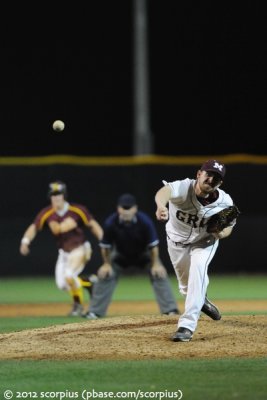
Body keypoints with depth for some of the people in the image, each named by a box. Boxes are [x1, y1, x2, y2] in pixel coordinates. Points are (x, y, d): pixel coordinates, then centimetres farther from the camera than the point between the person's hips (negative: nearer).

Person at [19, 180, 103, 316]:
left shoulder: (78, 210, -18)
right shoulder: (47, 213, -11)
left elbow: (93, 225, -14)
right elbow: (34, 227, -17)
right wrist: (25, 241, -36)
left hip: (80, 249, -5)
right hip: (64, 252, 5)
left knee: (69, 276, -22)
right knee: (62, 284, 3)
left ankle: (78, 304, 5)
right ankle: (88, 282, 29)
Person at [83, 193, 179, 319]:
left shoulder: (145, 221, -32)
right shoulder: (110, 223, -30)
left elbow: (153, 244, -21)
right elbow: (105, 246, -15)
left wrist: (156, 264, -19)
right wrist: (107, 264, -11)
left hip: (144, 254, -1)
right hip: (120, 255, 1)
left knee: (159, 274, -16)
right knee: (104, 275, -9)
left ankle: (170, 310, -10)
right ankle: (94, 312, 1)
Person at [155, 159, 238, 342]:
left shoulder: (225, 202, -27)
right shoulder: (183, 188, -37)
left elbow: (229, 225, -7)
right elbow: (164, 191, -61)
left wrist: (222, 232, -33)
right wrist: (161, 206, -85)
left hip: (204, 241, 0)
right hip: (177, 241, 1)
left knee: (198, 268, -28)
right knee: (186, 286, 16)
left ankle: (187, 325, -27)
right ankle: (201, 300, 54)